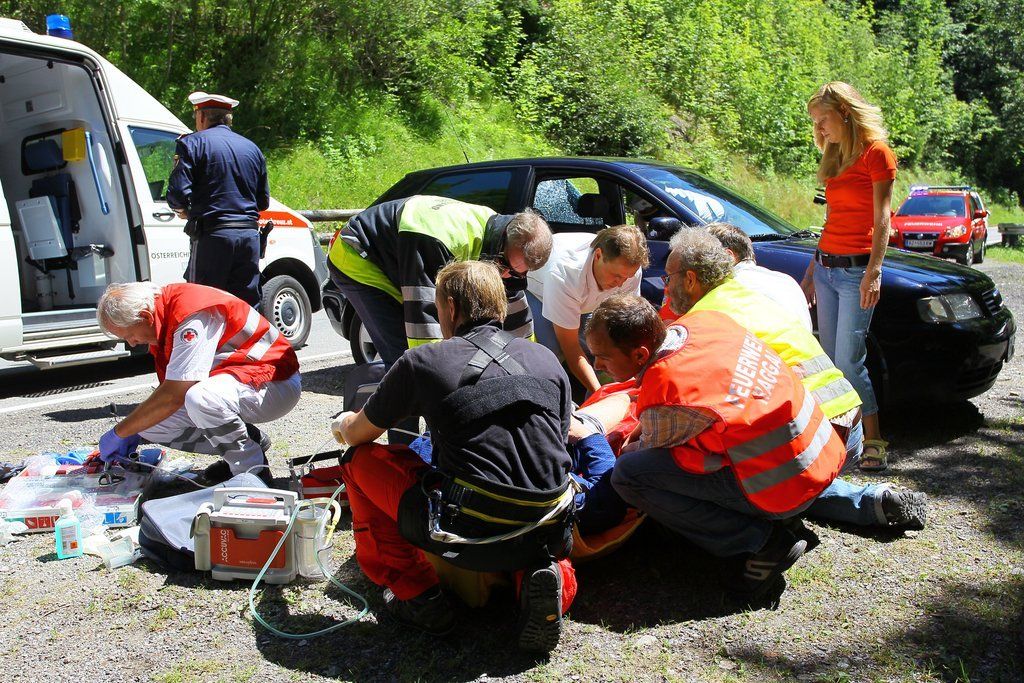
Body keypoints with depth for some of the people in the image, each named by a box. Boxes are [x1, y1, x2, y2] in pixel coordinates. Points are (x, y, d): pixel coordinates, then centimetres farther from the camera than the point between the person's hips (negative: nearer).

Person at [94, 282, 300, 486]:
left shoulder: (193, 316, -25)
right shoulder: (165, 312, 5)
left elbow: (172, 397, -26)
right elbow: (168, 387, 15)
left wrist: (119, 432, -15)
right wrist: (134, 431, 6)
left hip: (275, 382, -10)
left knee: (200, 399, -38)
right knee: (151, 424, -1)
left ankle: (254, 472, -16)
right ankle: (251, 441, 7)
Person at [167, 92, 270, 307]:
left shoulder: (192, 143, -1)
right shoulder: (252, 148, 16)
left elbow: (178, 193, -10)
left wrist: (184, 211, 11)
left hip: (212, 236, -5)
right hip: (249, 235, 5)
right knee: (247, 305, 11)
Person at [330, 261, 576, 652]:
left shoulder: (422, 362, 0)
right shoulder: (547, 360, 10)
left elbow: (357, 434, 14)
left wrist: (343, 424, 40)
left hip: (470, 539, -4)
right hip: (549, 534, 4)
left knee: (361, 461, 15)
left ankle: (418, 597, 17)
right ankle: (546, 574, 9)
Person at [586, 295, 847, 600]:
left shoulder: (663, 403, -23)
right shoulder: (705, 320, -3)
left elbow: (652, 452, 1)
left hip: (785, 486, -9)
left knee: (628, 474, -13)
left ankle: (762, 542, -7)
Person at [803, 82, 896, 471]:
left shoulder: (876, 152, -5)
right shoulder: (836, 157, 17)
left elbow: (881, 219, -10)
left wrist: (874, 270, -18)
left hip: (856, 269, -7)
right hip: (825, 267, 7)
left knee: (848, 361, -10)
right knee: (831, 361, 5)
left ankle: (873, 441, 1)